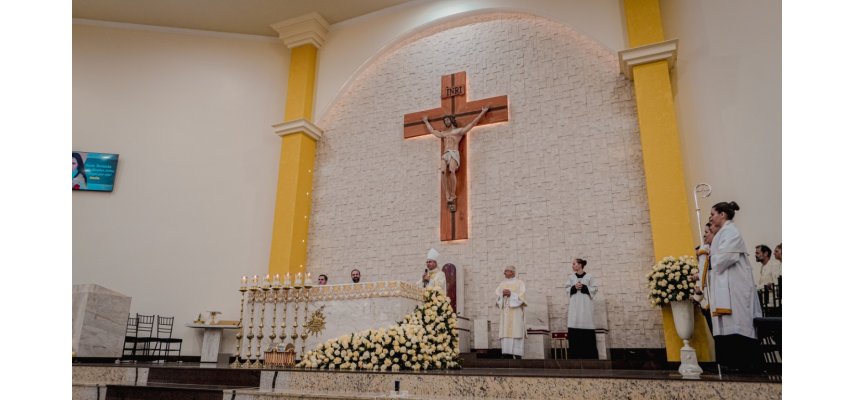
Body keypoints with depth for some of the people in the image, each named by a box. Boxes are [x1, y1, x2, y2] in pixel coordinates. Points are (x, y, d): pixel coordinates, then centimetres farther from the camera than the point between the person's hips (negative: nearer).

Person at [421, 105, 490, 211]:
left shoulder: (459, 131, 18)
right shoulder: (443, 134, 33)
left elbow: (473, 123, 16)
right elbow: (432, 130, 49)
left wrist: (483, 112, 15)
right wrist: (426, 121, 61)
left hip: (454, 153, -4)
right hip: (445, 155, 4)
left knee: (451, 171, -32)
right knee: (443, 172, -26)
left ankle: (453, 195, -30)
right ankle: (448, 198, -34)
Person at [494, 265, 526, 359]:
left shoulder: (520, 283, 5)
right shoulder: (502, 284, 17)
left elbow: (521, 296, -5)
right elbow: (496, 294, 7)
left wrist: (511, 294, -17)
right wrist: (502, 294, -12)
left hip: (516, 311, -4)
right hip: (505, 311, 4)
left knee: (516, 332, -9)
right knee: (506, 333, -5)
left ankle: (518, 355, -10)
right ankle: (507, 354, -8)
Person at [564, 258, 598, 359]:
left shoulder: (588, 277, 1)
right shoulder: (571, 277, 9)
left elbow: (594, 289, 0)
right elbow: (567, 288, 10)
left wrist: (584, 287, -12)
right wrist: (574, 287, -8)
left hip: (586, 305, -2)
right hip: (574, 305, 2)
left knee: (586, 324, -6)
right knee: (574, 328, -5)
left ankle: (589, 354, 1)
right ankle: (575, 354, -1)